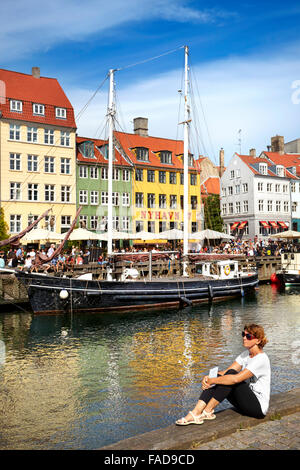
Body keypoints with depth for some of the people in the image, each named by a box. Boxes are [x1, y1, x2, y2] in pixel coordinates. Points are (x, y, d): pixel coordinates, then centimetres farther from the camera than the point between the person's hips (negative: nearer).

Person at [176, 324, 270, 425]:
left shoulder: (261, 359, -19)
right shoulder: (245, 354, 8)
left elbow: (236, 378, -30)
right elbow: (226, 372, -1)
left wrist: (212, 380, -23)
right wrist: (209, 378, -18)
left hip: (259, 407, -8)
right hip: (247, 403, 8)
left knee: (231, 374, -26)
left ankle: (207, 412, -20)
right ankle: (195, 413, -23)